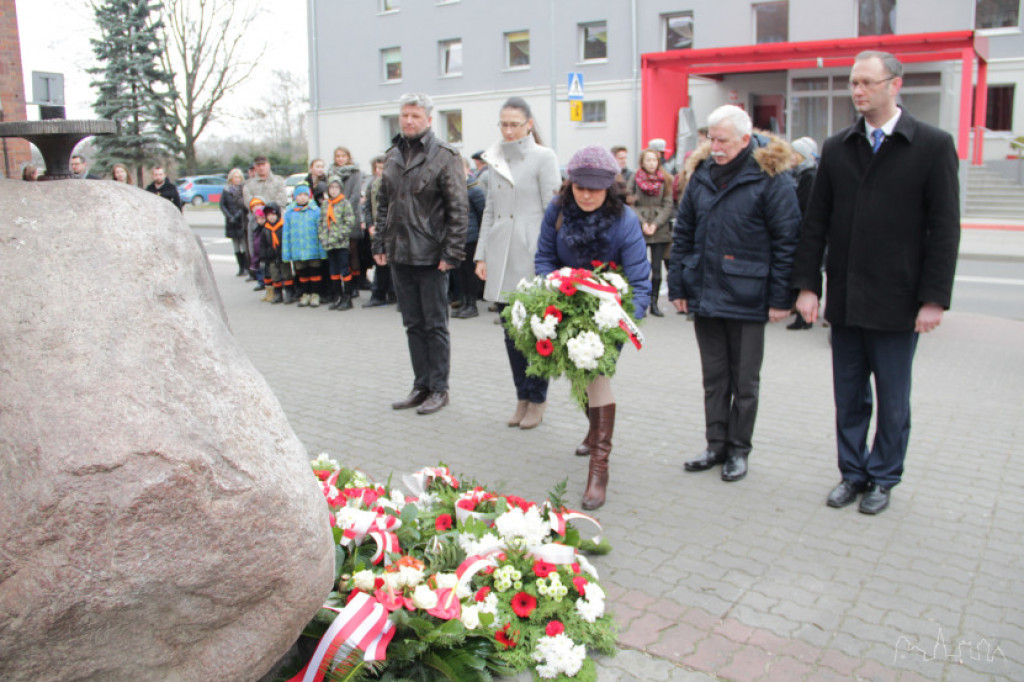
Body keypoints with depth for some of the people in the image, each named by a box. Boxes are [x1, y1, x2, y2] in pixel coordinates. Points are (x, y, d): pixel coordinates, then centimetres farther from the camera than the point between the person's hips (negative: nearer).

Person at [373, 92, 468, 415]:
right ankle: (421, 386, 22)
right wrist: (379, 244, 11)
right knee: (413, 324, 12)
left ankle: (439, 389, 13)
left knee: (435, 325, 2)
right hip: (400, 255, 6)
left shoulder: (444, 155, -6)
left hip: (430, 255, -6)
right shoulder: (393, 156, 13)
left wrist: (452, 253, -15)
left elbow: (458, 208, -10)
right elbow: (383, 203, 18)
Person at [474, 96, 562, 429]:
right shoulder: (495, 159, 15)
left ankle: (537, 400, 12)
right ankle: (523, 397, 21)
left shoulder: (544, 158, -3)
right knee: (511, 331, 9)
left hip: (531, 256, -6)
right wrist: (482, 255, 12)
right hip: (502, 258, 6)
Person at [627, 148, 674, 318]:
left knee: (656, 267, 2)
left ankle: (654, 303, 8)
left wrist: (655, 224, -10)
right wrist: (643, 223, -11)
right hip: (638, 230, -1)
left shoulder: (665, 180, 6)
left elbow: (668, 205, 2)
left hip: (660, 229, 1)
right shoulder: (635, 179, 3)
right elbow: (630, 203, -2)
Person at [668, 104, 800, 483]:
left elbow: (786, 240, -9)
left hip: (747, 299, -5)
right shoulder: (702, 175, 7)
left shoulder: (770, 178, -8)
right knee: (714, 378, 14)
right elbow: (683, 234, 11)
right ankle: (716, 446, 26)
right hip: (705, 295, 5)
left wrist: (781, 298, -12)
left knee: (745, 381, 9)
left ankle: (738, 450, 23)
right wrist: (678, 286, 7)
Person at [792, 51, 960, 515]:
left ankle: (883, 478, 25)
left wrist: (934, 299, -10)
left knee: (892, 398, 9)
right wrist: (807, 285, 0)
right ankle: (853, 472, 27)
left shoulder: (933, 146, -3)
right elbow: (815, 223, 7)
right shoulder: (836, 148, 7)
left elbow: (944, 229, -6)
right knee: (848, 396, 12)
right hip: (845, 299, 3)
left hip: (897, 302, -3)